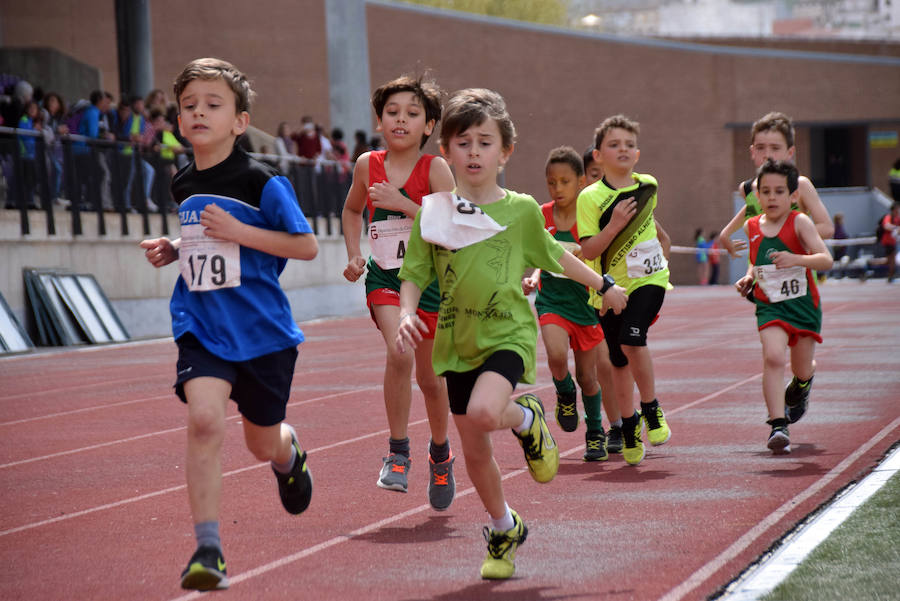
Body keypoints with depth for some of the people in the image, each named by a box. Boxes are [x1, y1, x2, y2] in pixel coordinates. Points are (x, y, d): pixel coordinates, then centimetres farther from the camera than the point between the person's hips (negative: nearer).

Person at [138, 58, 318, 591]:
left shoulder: (262, 182, -11)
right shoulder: (183, 186, 7)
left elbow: (307, 246, -11)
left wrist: (240, 232, -20)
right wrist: (172, 250, 5)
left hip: (263, 331, -3)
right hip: (202, 327, 3)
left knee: (264, 445, 12)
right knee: (204, 419, -22)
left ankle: (291, 455, 53)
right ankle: (208, 550, -19)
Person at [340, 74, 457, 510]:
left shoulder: (435, 168, -9)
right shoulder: (367, 165, 0)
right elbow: (352, 210, 20)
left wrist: (402, 203, -25)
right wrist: (353, 255, 8)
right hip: (384, 277, 1)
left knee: (430, 376, 10)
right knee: (398, 354, -24)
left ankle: (440, 453, 35)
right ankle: (398, 452, -12)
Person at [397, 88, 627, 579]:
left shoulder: (520, 210, -2)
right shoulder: (432, 213, 0)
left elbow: (554, 255, 14)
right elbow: (413, 275, 4)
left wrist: (603, 286, 24)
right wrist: (407, 314, -15)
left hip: (508, 333, -3)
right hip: (459, 341, 3)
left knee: (484, 412, -31)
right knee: (474, 451, 8)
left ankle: (527, 418, 4)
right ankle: (505, 530, 31)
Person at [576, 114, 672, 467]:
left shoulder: (648, 186, 2)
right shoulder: (590, 198, -10)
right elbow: (588, 251, -15)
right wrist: (615, 224, -25)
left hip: (647, 279, 0)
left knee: (632, 339, -24)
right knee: (619, 360, 7)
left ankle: (651, 410, -4)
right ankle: (629, 429, 24)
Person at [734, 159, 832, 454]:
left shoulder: (799, 223, -10)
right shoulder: (752, 227, 5)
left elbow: (826, 259, -20)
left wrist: (796, 260, -36)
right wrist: (749, 278, 6)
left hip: (803, 304, -2)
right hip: (770, 306, 2)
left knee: (802, 369, 11)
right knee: (773, 357, -22)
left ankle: (800, 388, 51)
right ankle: (778, 426, -23)